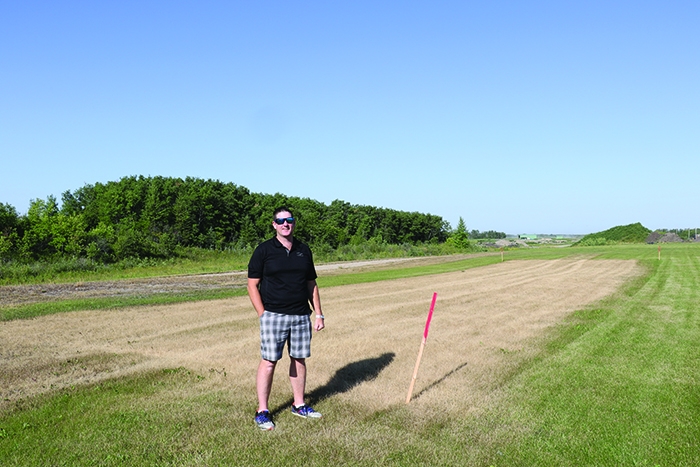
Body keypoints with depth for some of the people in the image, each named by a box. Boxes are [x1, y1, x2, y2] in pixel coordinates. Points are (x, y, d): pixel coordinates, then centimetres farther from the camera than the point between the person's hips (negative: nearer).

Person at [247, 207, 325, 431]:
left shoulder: (304, 250, 10)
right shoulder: (264, 250, -2)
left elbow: (311, 284, 14)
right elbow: (252, 285, -2)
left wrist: (319, 314, 9)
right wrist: (262, 314, -8)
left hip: (301, 315, 4)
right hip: (274, 315, -4)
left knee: (299, 359, 11)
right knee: (269, 361, -2)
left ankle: (299, 405, 25)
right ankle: (262, 411, 8)